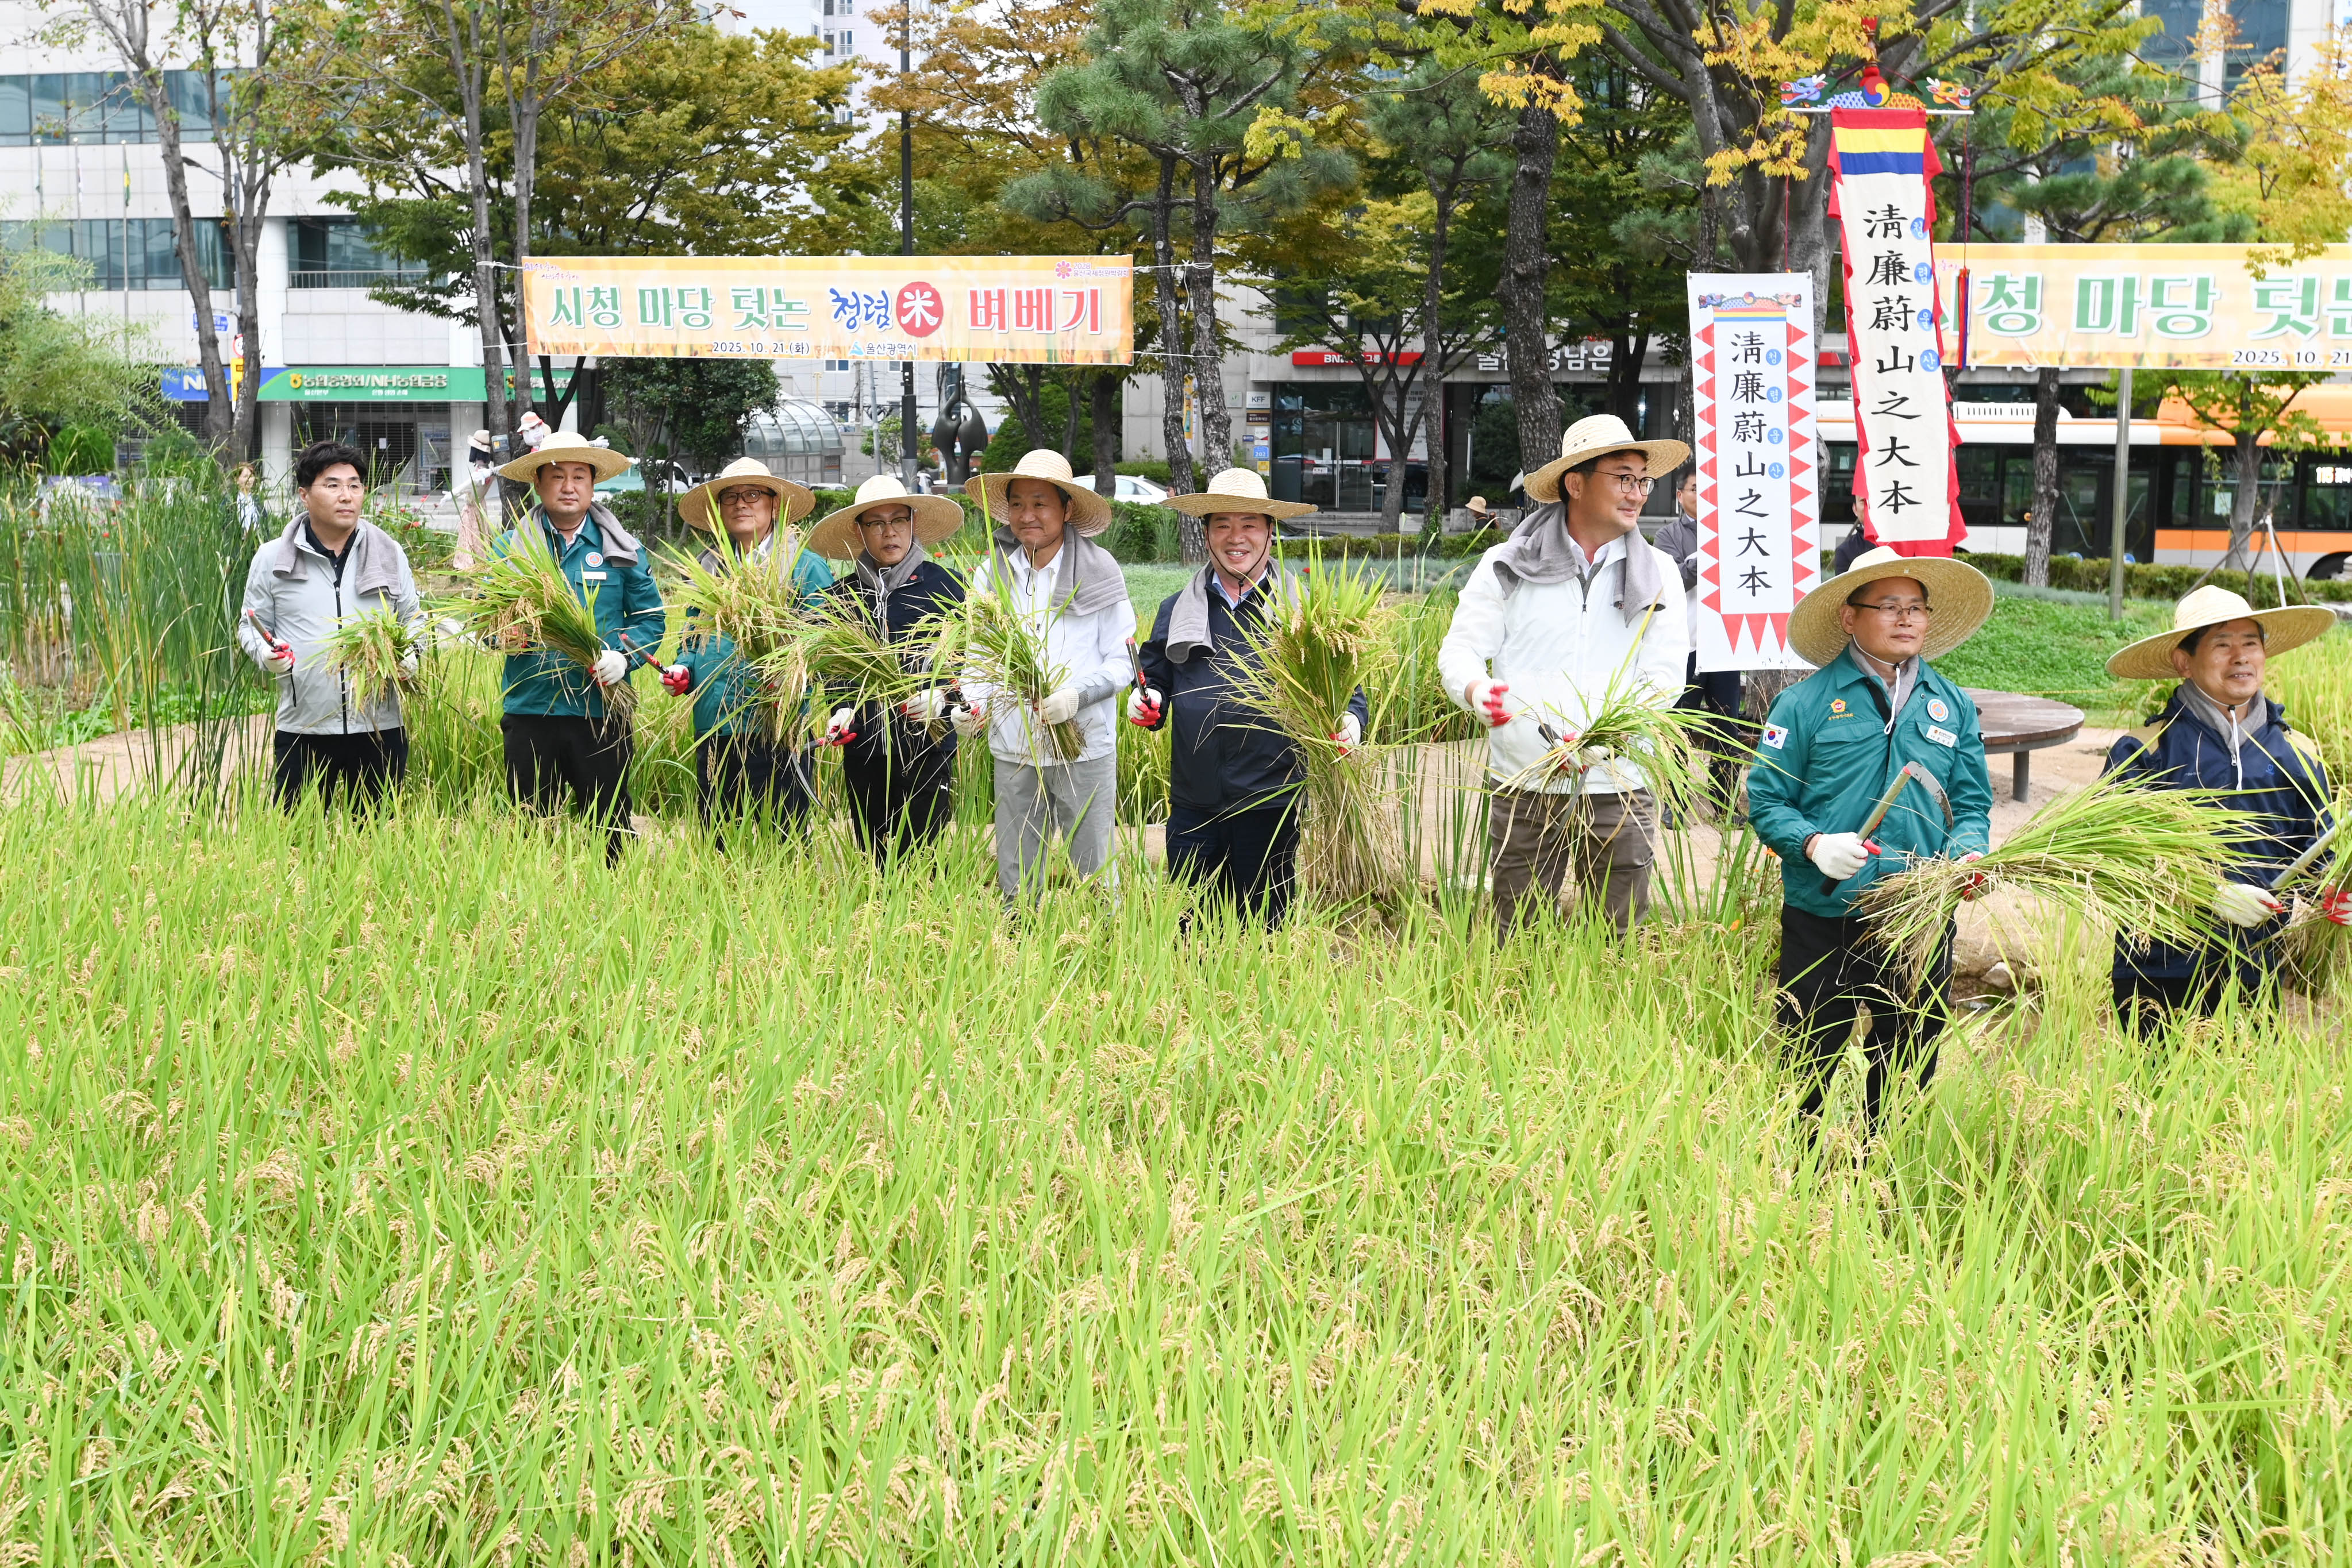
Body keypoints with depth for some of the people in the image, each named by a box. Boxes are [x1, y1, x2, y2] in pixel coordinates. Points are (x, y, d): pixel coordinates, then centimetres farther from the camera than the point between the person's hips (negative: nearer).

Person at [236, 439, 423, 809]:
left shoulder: (389, 554, 8)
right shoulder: (273, 559, 4)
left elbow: (413, 619, 16)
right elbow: (251, 626, 11)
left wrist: (410, 654, -5)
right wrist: (266, 654, -10)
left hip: (379, 728, 1)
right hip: (302, 732, -1)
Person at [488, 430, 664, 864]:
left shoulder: (622, 550, 9)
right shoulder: (509, 547, 8)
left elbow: (650, 618, 8)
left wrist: (623, 657, -10)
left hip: (602, 713, -1)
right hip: (529, 710, 1)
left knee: (610, 828, 1)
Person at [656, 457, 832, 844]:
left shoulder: (807, 568, 2)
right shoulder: (708, 569, 17)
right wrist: (682, 671, 6)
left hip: (777, 729, -5)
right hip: (714, 730, 5)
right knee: (714, 842, 7)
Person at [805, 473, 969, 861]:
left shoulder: (944, 584, -1)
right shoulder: (843, 594, 9)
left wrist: (942, 695, -17)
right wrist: (842, 711, -2)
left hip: (926, 745, -3)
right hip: (863, 751, 3)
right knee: (873, 862, 10)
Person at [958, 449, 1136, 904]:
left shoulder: (1099, 571, -3)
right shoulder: (992, 573, 5)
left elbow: (1121, 661, -1)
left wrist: (1078, 695, -19)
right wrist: (973, 704, -7)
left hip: (1086, 748, -2)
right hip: (1013, 751, 3)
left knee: (1095, 878, 3)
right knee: (1017, 884, 10)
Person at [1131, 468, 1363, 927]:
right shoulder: (1177, 611, 11)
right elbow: (1157, 683, 19)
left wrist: (1349, 723, -18)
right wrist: (1147, 703, -4)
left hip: (1270, 804, -2)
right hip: (1194, 805, 2)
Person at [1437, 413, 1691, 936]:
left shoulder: (1657, 574, 9)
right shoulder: (1507, 566, 6)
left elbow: (1664, 676, 1)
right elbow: (1460, 650, 3)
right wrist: (1477, 692, -22)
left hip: (1619, 790, 1)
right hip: (1522, 791, -1)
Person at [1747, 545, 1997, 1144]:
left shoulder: (1954, 707, 8)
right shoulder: (1807, 703, -4)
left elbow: (1972, 804, 9)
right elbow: (1765, 801, -4)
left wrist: (1970, 852, -11)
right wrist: (1813, 844, -20)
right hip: (1824, 920, -3)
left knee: (1907, 1070, 13)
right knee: (1808, 1068, 4)